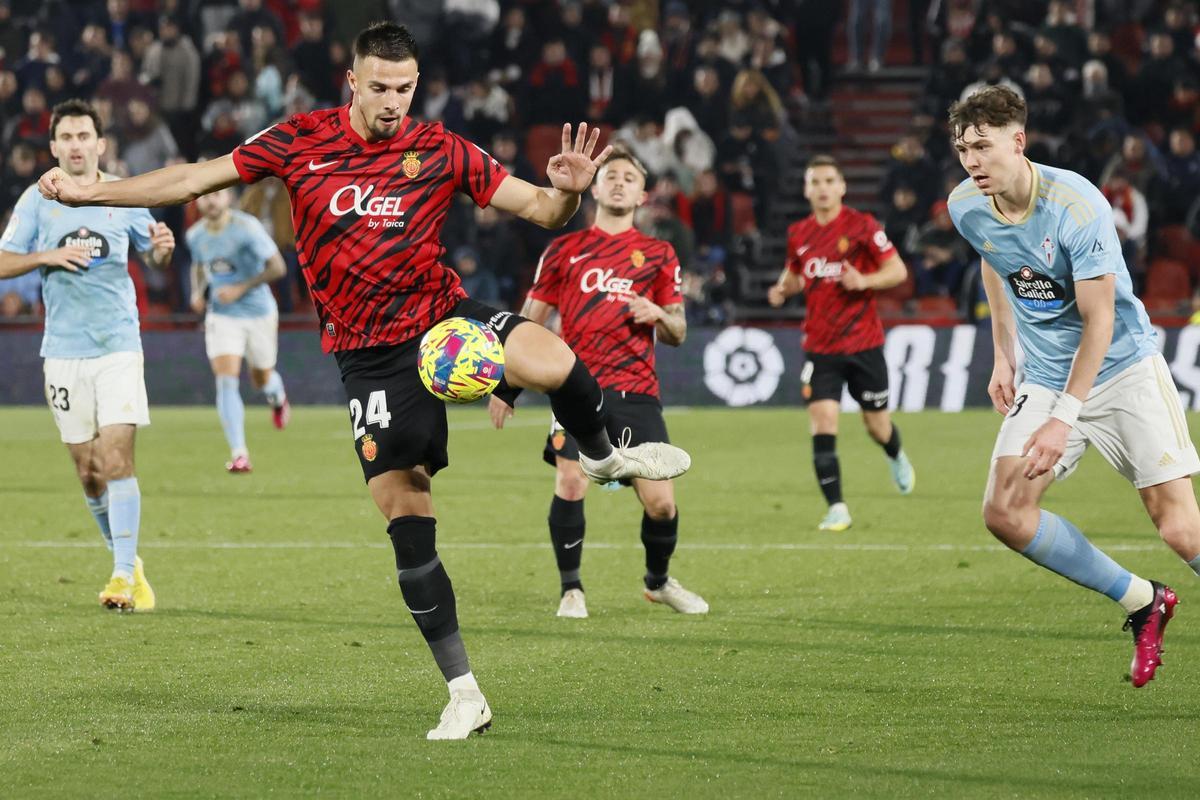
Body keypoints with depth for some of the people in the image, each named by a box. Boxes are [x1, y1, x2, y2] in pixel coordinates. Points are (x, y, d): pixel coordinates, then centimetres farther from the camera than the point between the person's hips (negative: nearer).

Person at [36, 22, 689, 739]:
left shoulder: (440, 151, -2)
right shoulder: (301, 141, -1)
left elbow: (539, 209, 0)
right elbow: (194, 179, 4)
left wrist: (568, 190, -23)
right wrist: (89, 192, -1)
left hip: (445, 317, 0)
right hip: (369, 354, 1)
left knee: (552, 363, -32)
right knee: (404, 515, -6)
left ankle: (603, 454, 4)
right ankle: (464, 695, 2)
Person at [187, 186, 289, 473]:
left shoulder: (247, 228, -18)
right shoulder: (195, 235, -1)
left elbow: (277, 267, -16)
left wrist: (241, 288, -22)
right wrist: (197, 291, 1)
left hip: (259, 313, -2)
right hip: (221, 317, 2)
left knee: (262, 379, 14)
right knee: (226, 381, -16)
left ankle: (277, 396, 55)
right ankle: (239, 454, -17)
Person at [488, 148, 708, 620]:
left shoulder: (659, 255, 13)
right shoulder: (565, 250, 12)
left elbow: (677, 333, 13)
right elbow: (530, 322, 15)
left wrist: (659, 315, -10)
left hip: (636, 390, 1)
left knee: (660, 501, -5)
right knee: (570, 484, -17)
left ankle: (658, 581, 23)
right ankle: (571, 589, 1)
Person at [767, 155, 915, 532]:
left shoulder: (862, 226, -9)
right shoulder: (798, 234, 4)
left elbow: (897, 270, -7)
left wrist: (864, 281, -25)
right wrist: (783, 289, 0)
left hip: (864, 344, -2)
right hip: (820, 348, 2)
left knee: (877, 425, 10)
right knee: (822, 423, -13)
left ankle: (896, 457, 47)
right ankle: (836, 508, -8)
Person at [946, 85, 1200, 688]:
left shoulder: (1076, 205, -24)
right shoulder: (967, 208, -6)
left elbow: (1098, 320, -22)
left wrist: (1064, 418, -26)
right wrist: (1003, 355, 17)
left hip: (1122, 364, -6)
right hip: (1044, 378, 6)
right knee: (1004, 512, -10)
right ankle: (1142, 602, 4)